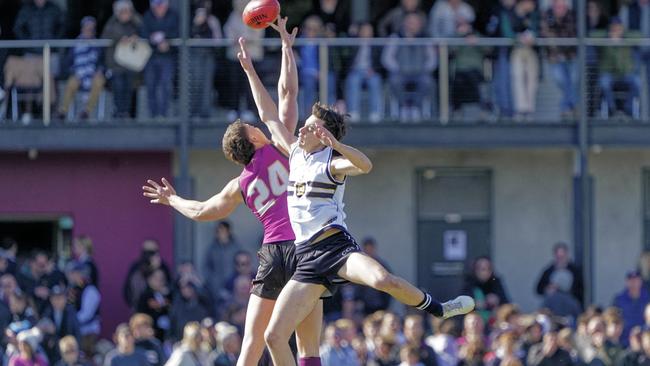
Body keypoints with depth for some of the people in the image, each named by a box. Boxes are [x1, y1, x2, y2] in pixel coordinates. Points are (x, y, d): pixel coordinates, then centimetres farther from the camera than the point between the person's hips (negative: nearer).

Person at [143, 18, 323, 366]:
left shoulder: (240, 185, 14)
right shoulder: (277, 150, 5)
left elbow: (201, 211, 29)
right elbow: (287, 92, 9)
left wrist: (171, 199, 49)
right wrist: (287, 46, 20)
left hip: (272, 253, 3)